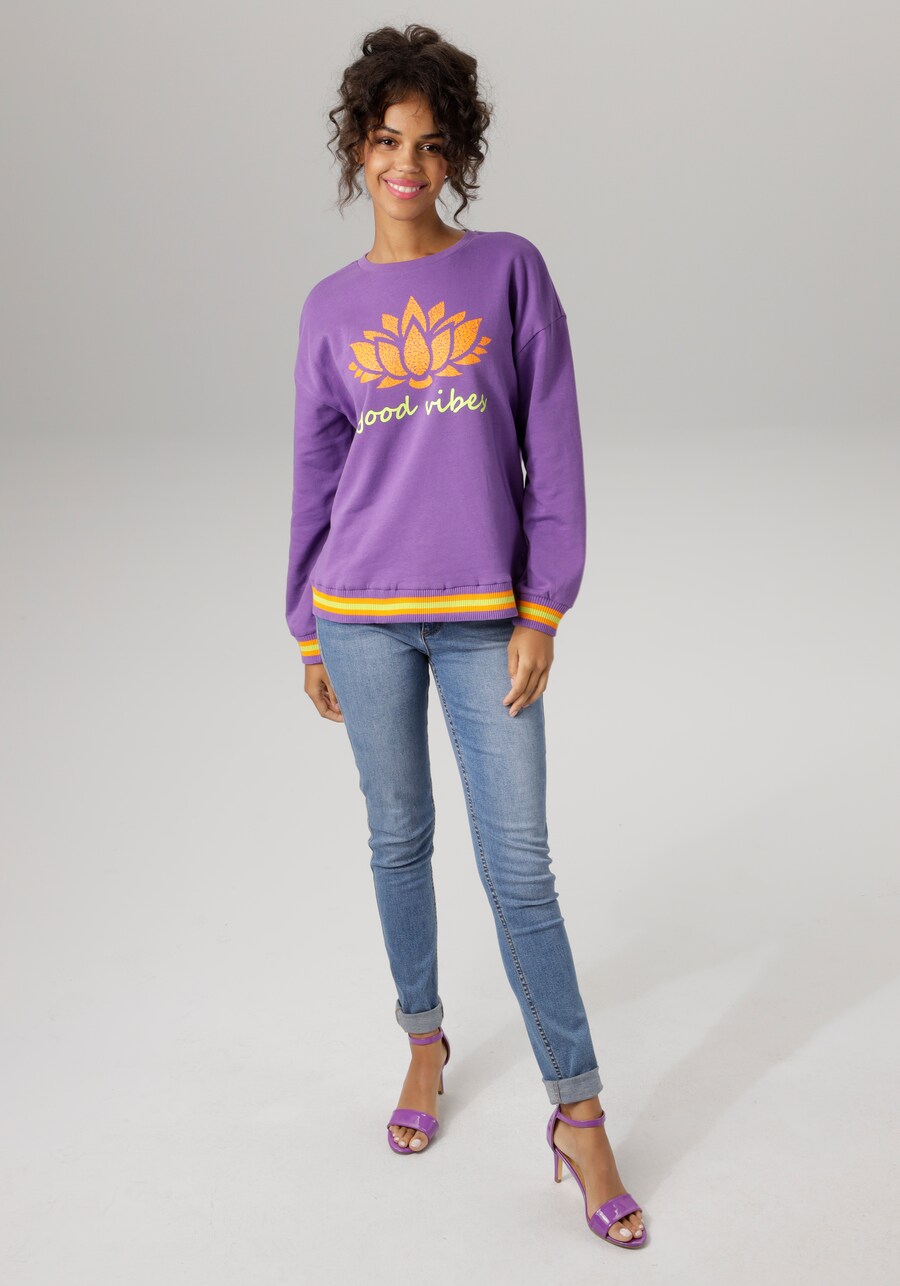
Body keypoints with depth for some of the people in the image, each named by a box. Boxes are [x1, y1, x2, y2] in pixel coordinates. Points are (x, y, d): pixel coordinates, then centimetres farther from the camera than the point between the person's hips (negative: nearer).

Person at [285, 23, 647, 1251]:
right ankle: (425, 1043, 34)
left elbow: (553, 447, -2)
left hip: (485, 618, -2)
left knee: (519, 870, -1)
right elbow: (316, 477, 10)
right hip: (363, 617, 2)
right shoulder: (331, 306, 7)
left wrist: (544, 607, -7)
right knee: (399, 839, 13)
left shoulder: (511, 269, 1)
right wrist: (307, 633, 10)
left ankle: (579, 1118, 11)